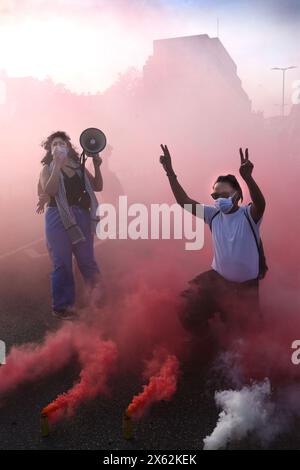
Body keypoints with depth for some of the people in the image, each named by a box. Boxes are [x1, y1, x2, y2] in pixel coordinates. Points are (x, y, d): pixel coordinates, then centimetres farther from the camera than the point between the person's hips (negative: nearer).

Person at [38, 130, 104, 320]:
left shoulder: (79, 167, 16)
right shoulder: (48, 169, 7)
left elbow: (98, 187, 13)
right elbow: (49, 190, -11)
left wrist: (97, 167, -1)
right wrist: (57, 165, -13)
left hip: (82, 217, 3)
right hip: (58, 219, -3)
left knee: (87, 261, 5)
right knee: (62, 264, 1)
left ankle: (100, 300, 16)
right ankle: (61, 306, 12)